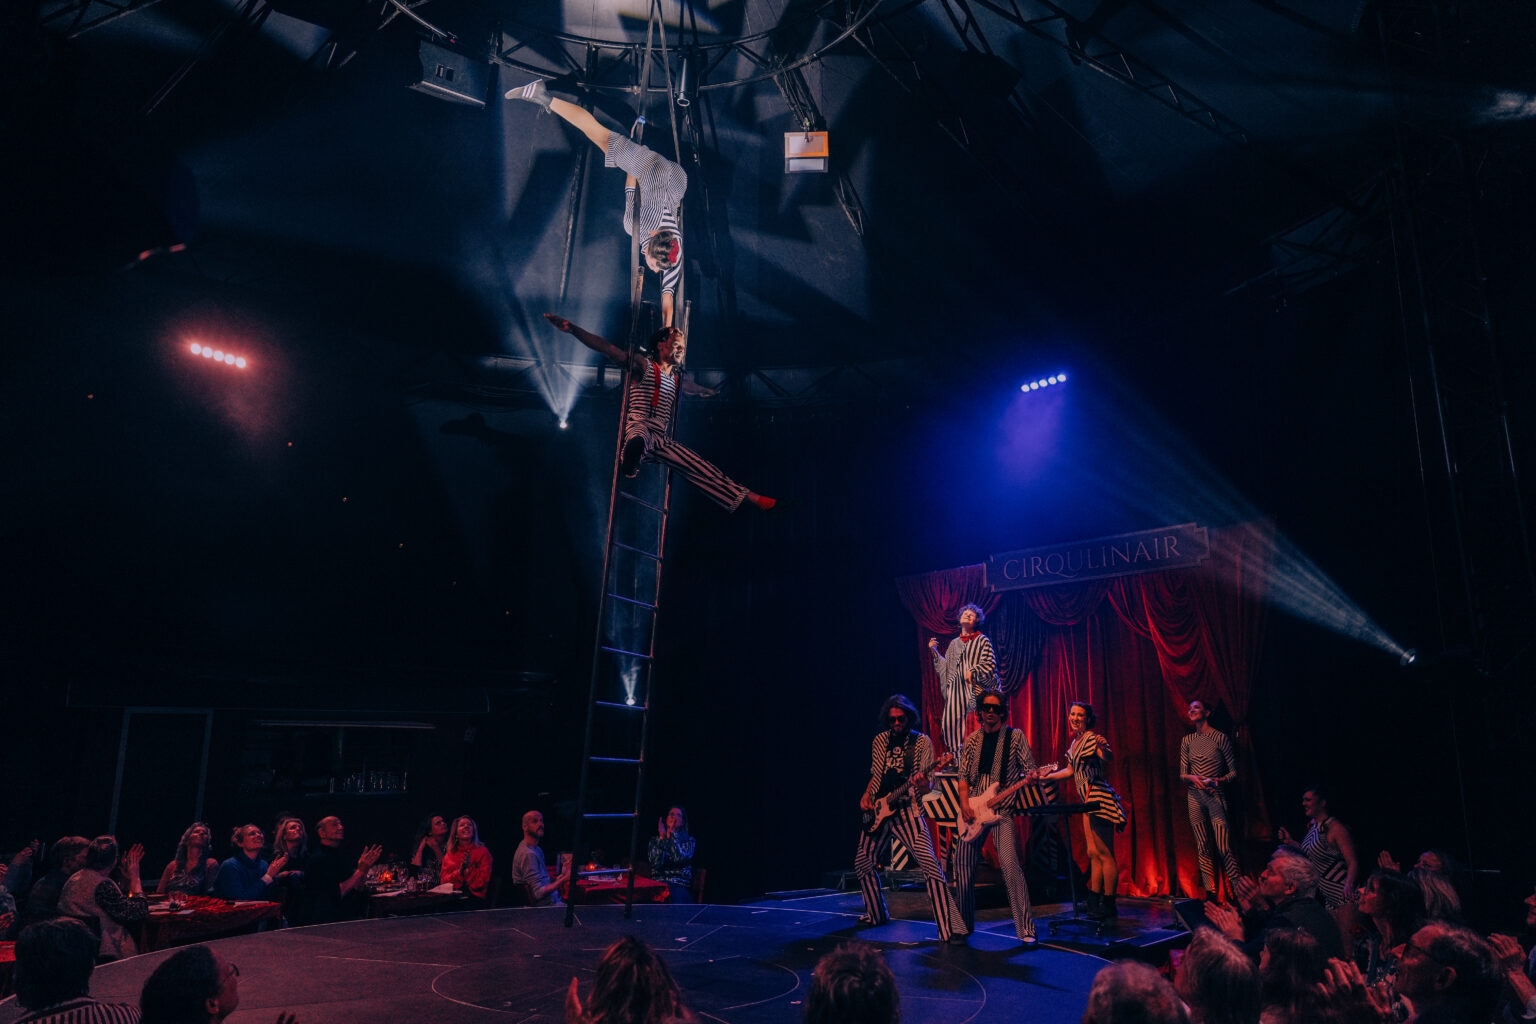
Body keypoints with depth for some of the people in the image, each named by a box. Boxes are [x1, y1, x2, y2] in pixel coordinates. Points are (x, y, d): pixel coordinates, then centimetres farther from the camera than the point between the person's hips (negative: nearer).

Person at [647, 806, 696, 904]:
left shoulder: (689, 840, 11)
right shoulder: (655, 840, 16)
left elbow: (679, 858, -11)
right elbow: (656, 863, -3)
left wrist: (673, 832, -5)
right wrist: (662, 837, -3)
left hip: (679, 886, -2)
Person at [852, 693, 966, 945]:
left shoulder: (922, 742, -4)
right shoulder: (879, 740, 9)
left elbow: (925, 788, -7)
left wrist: (922, 784, -30)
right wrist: (866, 795, 4)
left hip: (906, 809, -5)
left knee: (929, 864, -19)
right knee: (862, 861, 11)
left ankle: (950, 928, -18)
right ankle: (876, 914, 34)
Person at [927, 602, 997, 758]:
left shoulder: (983, 640, 5)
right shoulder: (954, 643, 19)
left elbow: (990, 663, -4)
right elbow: (946, 666, 17)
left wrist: (973, 671, -16)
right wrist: (935, 651, 11)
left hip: (974, 688, -4)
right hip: (956, 689, 5)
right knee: (951, 722, -4)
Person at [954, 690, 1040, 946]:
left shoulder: (1015, 736, 1)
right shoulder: (972, 740, 10)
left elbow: (1030, 770, -1)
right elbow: (964, 776, 8)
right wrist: (964, 804, -5)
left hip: (1002, 809, -4)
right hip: (973, 811, 4)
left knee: (1010, 865, -19)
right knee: (963, 864, 6)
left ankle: (1026, 928, -12)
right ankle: (965, 923, 24)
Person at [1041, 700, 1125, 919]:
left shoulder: (1092, 739, -12)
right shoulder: (1075, 743, 16)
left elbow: (1108, 758, -30)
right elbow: (1071, 771, 25)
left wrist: (1104, 748, -52)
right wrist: (1045, 777, 26)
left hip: (1100, 801, -10)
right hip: (1089, 803, 10)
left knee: (1104, 854, -5)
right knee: (1093, 854, 12)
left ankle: (1109, 905, 0)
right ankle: (1094, 903, 16)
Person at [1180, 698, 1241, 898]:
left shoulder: (1220, 738, -3)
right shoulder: (1187, 741, 9)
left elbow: (1234, 772, 1)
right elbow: (1182, 774, 10)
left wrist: (1219, 780, -17)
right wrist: (1192, 778, -12)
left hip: (1216, 797, -4)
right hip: (1195, 797, 4)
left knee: (1224, 848, -11)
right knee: (1203, 849, 4)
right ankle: (1210, 894, 9)